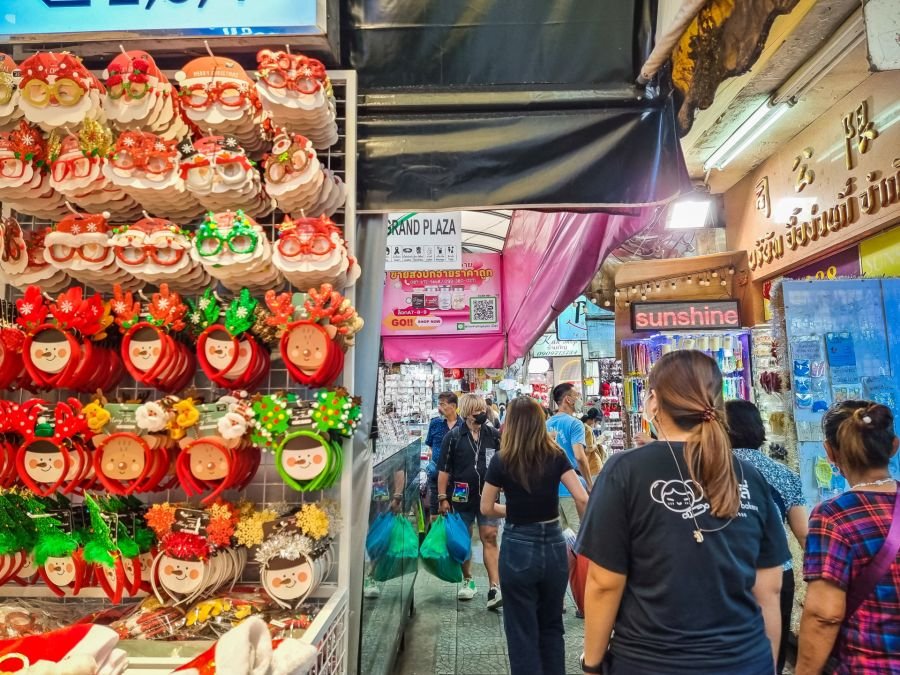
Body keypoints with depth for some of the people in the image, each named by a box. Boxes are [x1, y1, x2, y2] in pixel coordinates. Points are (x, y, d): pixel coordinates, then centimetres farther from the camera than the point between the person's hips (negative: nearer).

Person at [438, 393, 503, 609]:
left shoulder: (494, 435, 2)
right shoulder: (453, 437, -3)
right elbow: (444, 470, -2)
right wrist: (443, 498, -5)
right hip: (462, 497, 0)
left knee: (489, 538, -4)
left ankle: (494, 588, -4)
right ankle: (467, 581, 30)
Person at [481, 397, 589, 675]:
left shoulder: (502, 460, -9)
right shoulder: (556, 456, -4)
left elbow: (486, 508, 0)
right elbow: (582, 499, -10)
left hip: (518, 548, -3)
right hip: (554, 545, 3)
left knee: (522, 632, 12)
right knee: (552, 626, 23)